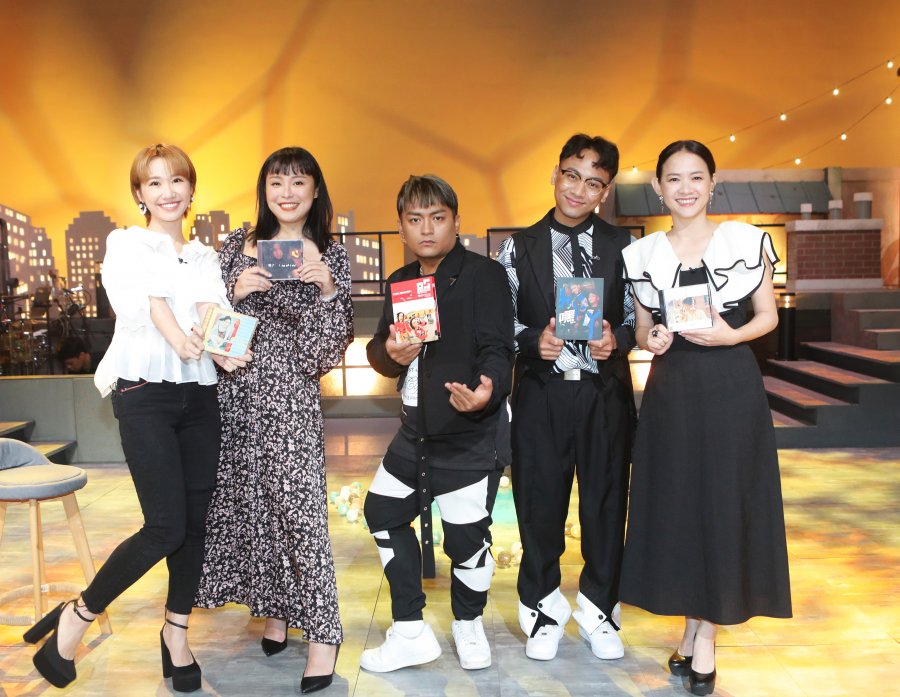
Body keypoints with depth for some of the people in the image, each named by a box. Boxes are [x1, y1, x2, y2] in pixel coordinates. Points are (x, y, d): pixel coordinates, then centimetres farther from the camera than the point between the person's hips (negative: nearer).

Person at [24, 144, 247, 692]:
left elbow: (213, 307, 0)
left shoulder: (207, 257, 17)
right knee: (166, 526, -11)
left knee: (196, 521, 5)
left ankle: (177, 632, 22)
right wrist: (178, 337, -32)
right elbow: (142, 297, -14)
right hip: (145, 393, -4)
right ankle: (77, 616, 9)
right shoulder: (126, 244, 5)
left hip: (199, 395, 5)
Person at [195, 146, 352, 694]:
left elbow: (329, 348, -3)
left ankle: (323, 630, 5)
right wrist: (237, 290, -9)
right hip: (235, 389, 4)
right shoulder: (239, 246, 10)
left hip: (291, 394, -3)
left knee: (299, 506, -7)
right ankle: (273, 608, 27)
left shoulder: (330, 256, 3)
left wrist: (327, 288, -18)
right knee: (246, 501, 9)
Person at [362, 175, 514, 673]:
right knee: (382, 511, 13)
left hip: (472, 434, -7)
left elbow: (497, 349, -17)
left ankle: (468, 625, 32)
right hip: (417, 430, 8)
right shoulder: (400, 282, 11)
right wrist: (390, 353, -11)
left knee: (467, 536, -1)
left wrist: (488, 392, -38)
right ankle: (410, 634, 28)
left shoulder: (484, 274, -10)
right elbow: (377, 349, 14)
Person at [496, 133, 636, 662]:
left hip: (605, 390, 1)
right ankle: (544, 608, 28)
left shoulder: (621, 246, 4)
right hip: (542, 393, 0)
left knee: (606, 499, 10)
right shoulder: (520, 247, 3)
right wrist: (533, 340, -16)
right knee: (540, 500, 8)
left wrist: (616, 339, -16)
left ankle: (598, 609, 30)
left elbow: (636, 316, 4)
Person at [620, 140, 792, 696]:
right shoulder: (643, 254, 4)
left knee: (725, 503, 3)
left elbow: (768, 316, 2)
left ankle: (705, 635, 18)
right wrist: (651, 341, -11)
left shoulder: (746, 239, -1)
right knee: (676, 504, 6)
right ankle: (694, 625, 24)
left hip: (731, 388, -2)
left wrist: (729, 335, -17)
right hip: (671, 392, 2)